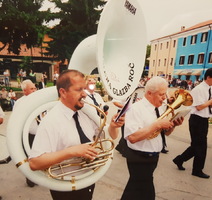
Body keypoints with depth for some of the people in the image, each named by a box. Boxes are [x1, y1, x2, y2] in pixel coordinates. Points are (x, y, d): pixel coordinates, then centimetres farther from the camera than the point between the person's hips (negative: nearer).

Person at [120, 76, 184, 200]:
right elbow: (132, 137, -31)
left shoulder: (161, 108, 4)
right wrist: (157, 124, -30)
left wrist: (173, 124, -9)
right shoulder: (136, 109, -21)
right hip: (139, 158, -8)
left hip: (153, 156, 8)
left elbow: (166, 132, 12)